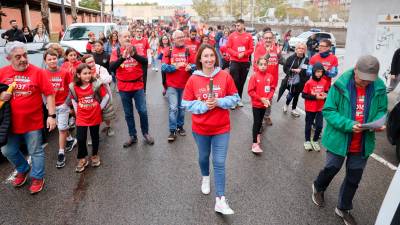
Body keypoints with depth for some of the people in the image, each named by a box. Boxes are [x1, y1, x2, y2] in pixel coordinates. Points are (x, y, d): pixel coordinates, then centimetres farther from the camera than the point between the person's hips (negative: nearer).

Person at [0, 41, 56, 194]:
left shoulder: (37, 72, -10)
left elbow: (49, 94, -9)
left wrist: (52, 115, -15)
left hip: (33, 122, -4)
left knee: (36, 152, 8)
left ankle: (38, 178, 27)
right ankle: (23, 170, 43)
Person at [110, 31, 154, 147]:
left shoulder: (137, 49, 0)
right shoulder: (116, 52, -1)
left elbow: (145, 61, -15)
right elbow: (112, 67, -15)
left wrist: (133, 54, -31)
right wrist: (123, 57, -29)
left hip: (138, 86, 0)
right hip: (124, 87, 1)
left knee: (143, 111, 1)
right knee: (128, 114, 10)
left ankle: (145, 133, 21)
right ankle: (132, 136, 23)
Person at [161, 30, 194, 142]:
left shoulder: (188, 51, 2)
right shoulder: (168, 51, -1)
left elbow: (194, 65, 1)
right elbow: (163, 67, -7)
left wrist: (190, 67, -20)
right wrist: (175, 66, -20)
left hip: (185, 84, 2)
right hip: (172, 85, -2)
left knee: (182, 107, 13)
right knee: (173, 108, -4)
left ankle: (180, 126, 30)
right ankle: (172, 131, 5)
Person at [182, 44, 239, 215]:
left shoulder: (225, 76, -8)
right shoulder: (193, 79, -8)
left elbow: (234, 98, -3)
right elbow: (187, 104, -6)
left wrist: (219, 102, -20)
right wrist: (204, 105, -21)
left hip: (221, 127, -1)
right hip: (200, 127, 1)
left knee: (219, 163, -1)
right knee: (204, 157, 22)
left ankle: (220, 200, 5)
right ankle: (205, 178, 53)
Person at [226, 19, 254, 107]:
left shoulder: (248, 36, 2)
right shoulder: (232, 35, 0)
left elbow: (251, 49, 2)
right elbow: (228, 48, -3)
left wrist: (244, 53, -16)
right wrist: (237, 54, -17)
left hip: (245, 62, 2)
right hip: (234, 62, -2)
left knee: (242, 81, 9)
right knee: (235, 81, -6)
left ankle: (239, 99, 21)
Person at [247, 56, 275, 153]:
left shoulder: (270, 76, -3)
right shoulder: (254, 76, -13)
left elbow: (272, 88, 4)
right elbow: (250, 91, -14)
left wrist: (268, 98, -11)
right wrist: (260, 99, -15)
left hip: (265, 103, 4)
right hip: (256, 103, -4)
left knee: (260, 120, 19)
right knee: (256, 122, -4)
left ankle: (258, 134, 44)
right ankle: (255, 144, -1)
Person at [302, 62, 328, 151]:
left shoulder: (324, 82, -3)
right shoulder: (309, 83, -15)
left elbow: (326, 92, 11)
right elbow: (303, 95, -13)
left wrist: (325, 95, -12)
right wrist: (315, 97, -21)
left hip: (320, 108, 3)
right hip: (310, 108, -3)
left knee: (319, 126, 5)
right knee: (308, 125, 11)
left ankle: (315, 141, 27)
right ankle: (307, 141, 30)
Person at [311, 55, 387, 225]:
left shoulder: (379, 88, -6)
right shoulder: (341, 85, -17)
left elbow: (382, 110, 8)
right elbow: (328, 111, -14)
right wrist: (348, 125, -26)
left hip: (363, 144, 4)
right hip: (339, 139, -4)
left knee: (354, 177, 15)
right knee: (332, 168, 13)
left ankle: (343, 209, 37)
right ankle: (318, 188, 47)